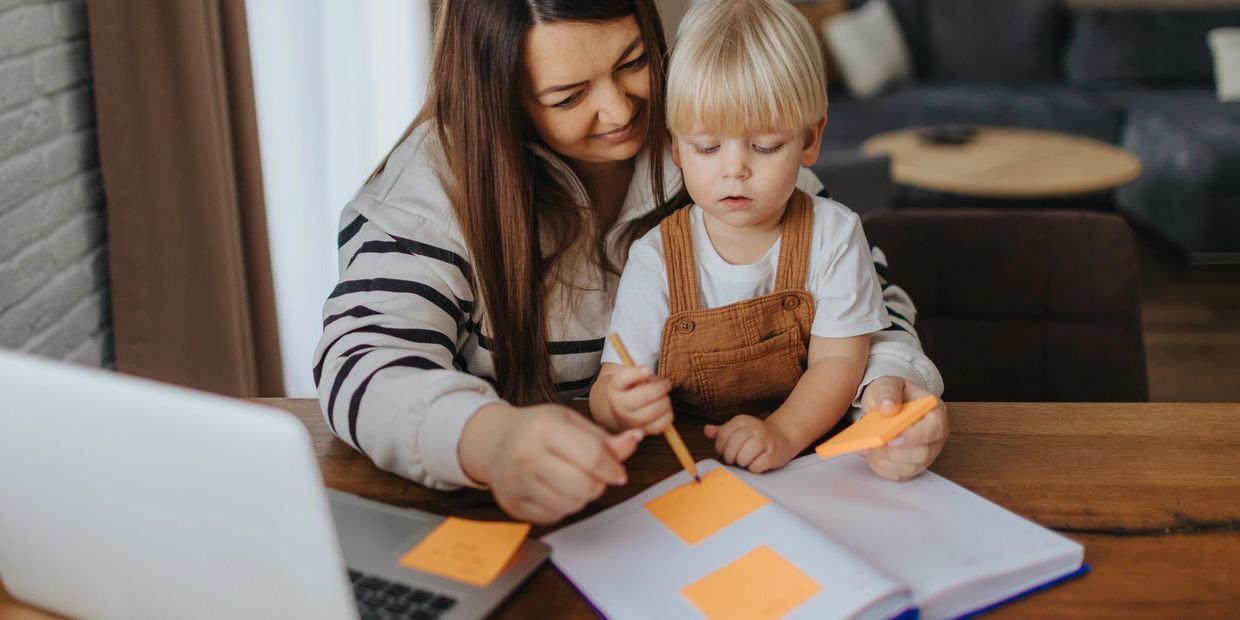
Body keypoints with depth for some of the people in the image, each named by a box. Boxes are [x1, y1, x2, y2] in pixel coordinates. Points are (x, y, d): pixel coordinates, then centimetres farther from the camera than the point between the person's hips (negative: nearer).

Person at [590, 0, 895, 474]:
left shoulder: (833, 234, -4)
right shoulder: (655, 258, -6)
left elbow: (838, 360, -8)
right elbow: (611, 385, -10)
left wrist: (781, 435, -27)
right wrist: (618, 408, -35)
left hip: (809, 448, 0)